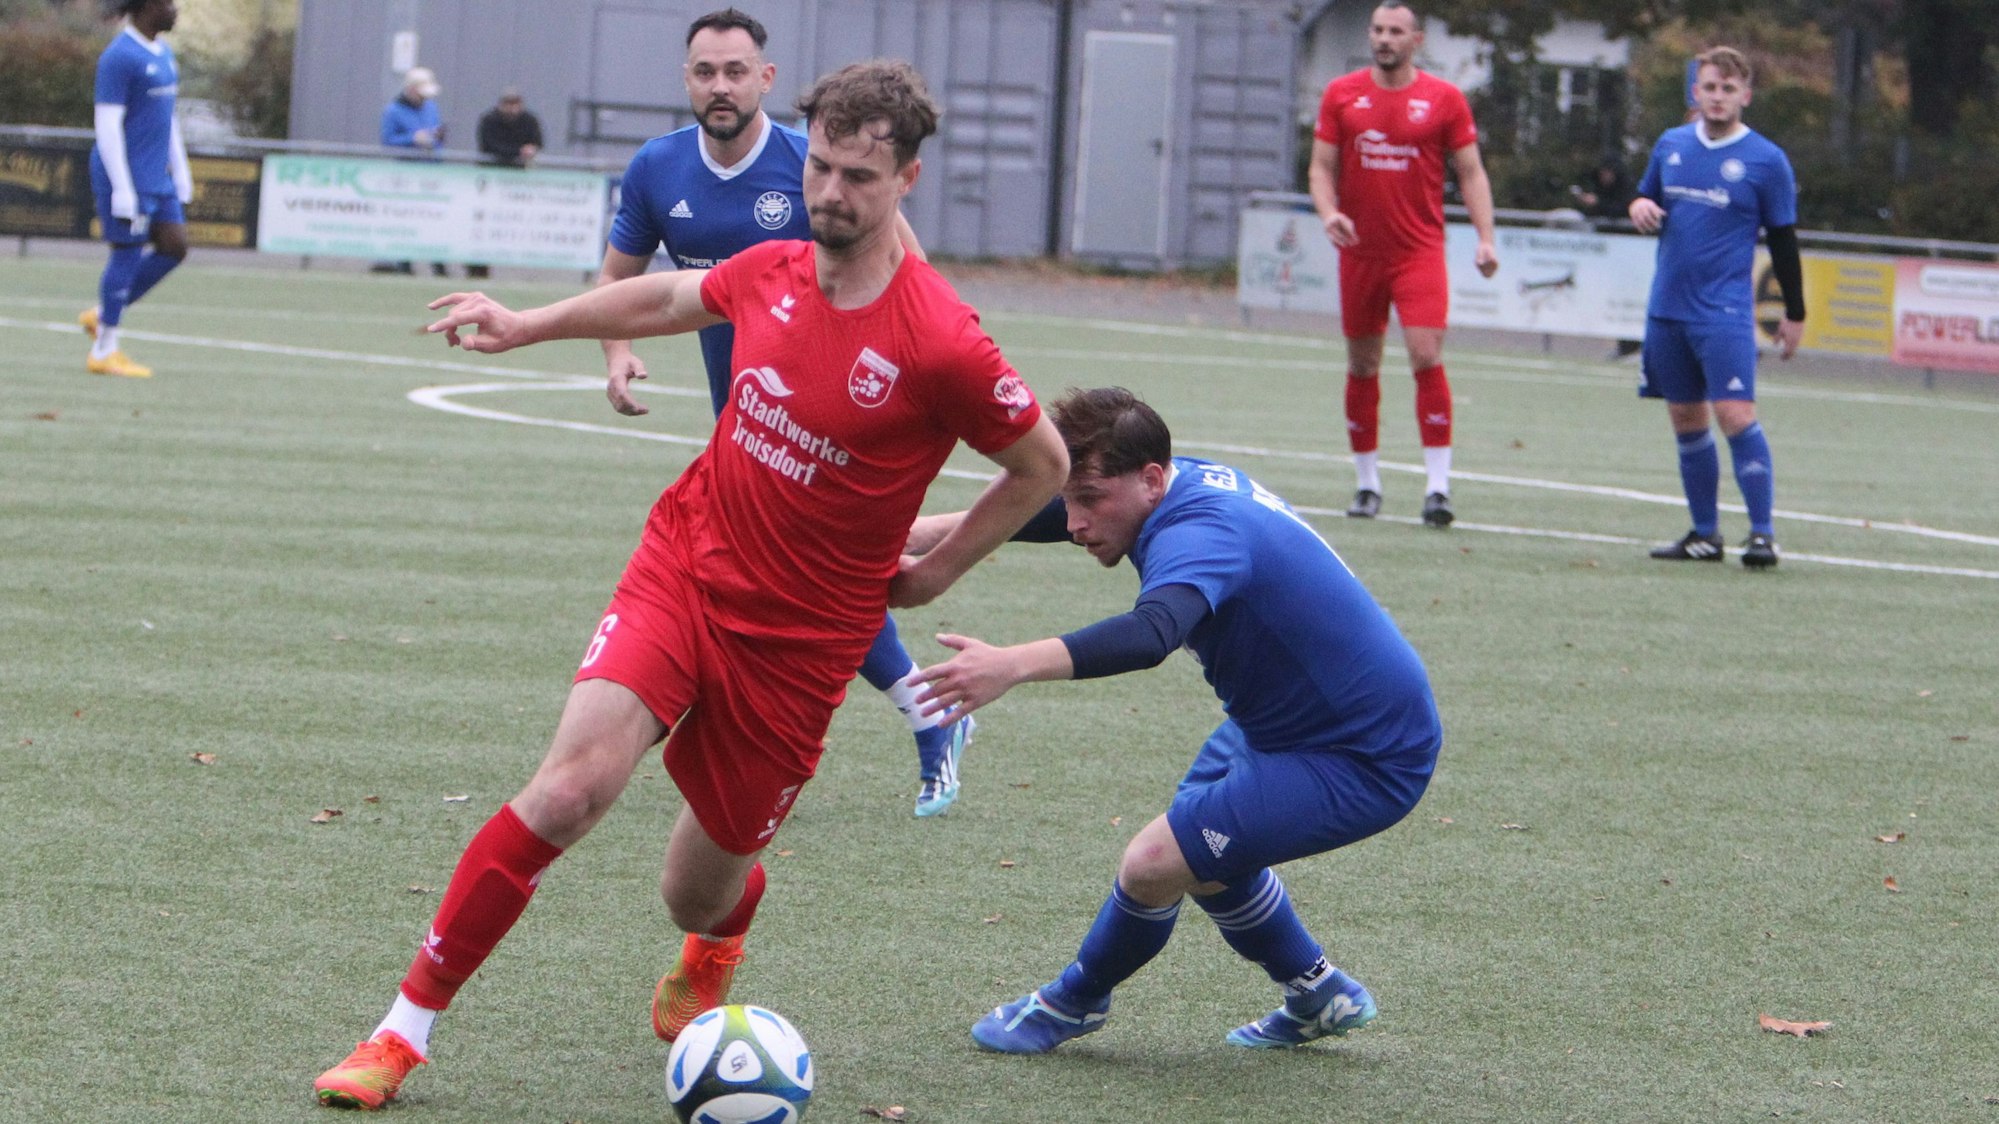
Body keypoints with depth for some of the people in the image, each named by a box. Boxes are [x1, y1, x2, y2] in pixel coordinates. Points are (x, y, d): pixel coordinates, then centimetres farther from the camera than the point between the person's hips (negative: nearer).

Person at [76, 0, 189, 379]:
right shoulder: (119, 57, -16)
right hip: (125, 177, -9)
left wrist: (181, 171, 17)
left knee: (174, 247, 3)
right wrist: (122, 189, -21)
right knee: (128, 255, -4)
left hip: (156, 177, 9)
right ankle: (104, 351, 5)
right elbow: (108, 125, -18)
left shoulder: (162, 53, 14)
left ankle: (102, 316, 15)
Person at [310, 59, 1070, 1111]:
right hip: (682, 565, 2)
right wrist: (529, 325, 25)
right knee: (573, 780, -22)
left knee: (697, 893, 9)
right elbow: (673, 296, 22)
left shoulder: (941, 345, -17)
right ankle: (406, 1028, -13)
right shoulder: (772, 272, -2)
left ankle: (714, 945, 51)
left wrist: (936, 571, 2)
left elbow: (1043, 464, -2)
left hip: (799, 638, -2)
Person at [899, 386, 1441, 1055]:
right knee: (1198, 848, 27)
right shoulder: (1187, 484, -3)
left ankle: (1073, 1004, 12)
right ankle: (1318, 995, 41)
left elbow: (1151, 634, -53)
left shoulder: (1201, 534, -32)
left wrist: (1011, 666, -65)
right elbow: (1046, 510, 11)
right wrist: (939, 529, -3)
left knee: (1155, 864, -15)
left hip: (1363, 762, -11)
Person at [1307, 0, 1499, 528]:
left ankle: (1438, 485, -14)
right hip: (1360, 252, 3)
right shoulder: (1341, 94, 5)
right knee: (1362, 365, 7)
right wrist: (1329, 212, -14)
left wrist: (1485, 238, -7)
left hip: (1420, 251, -3)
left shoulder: (1444, 99, 1)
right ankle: (1367, 483, 19)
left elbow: (1471, 172, 4)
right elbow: (1321, 167, 7)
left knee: (1426, 354, -16)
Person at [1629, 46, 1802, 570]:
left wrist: (1795, 314, 3)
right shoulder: (1670, 145, 9)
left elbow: (1783, 241, 1)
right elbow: (1646, 196, 23)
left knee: (1734, 414, -16)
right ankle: (1705, 534, 18)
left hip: (1725, 311, -5)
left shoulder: (1767, 161, -3)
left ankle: (1762, 533, -12)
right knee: (1685, 419, 9)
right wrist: (1640, 207, -2)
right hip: (1667, 307, 5)